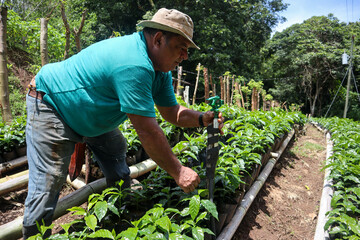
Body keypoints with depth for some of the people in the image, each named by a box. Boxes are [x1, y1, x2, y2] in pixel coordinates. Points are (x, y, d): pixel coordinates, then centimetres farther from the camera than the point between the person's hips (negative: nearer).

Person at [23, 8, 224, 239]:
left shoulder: (161, 69, -5)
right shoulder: (135, 65, -37)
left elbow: (172, 112, -1)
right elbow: (147, 129, -37)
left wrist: (202, 119, -20)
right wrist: (178, 172, -28)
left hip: (89, 114, 10)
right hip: (51, 105, -9)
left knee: (120, 175, 14)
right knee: (47, 187, -10)